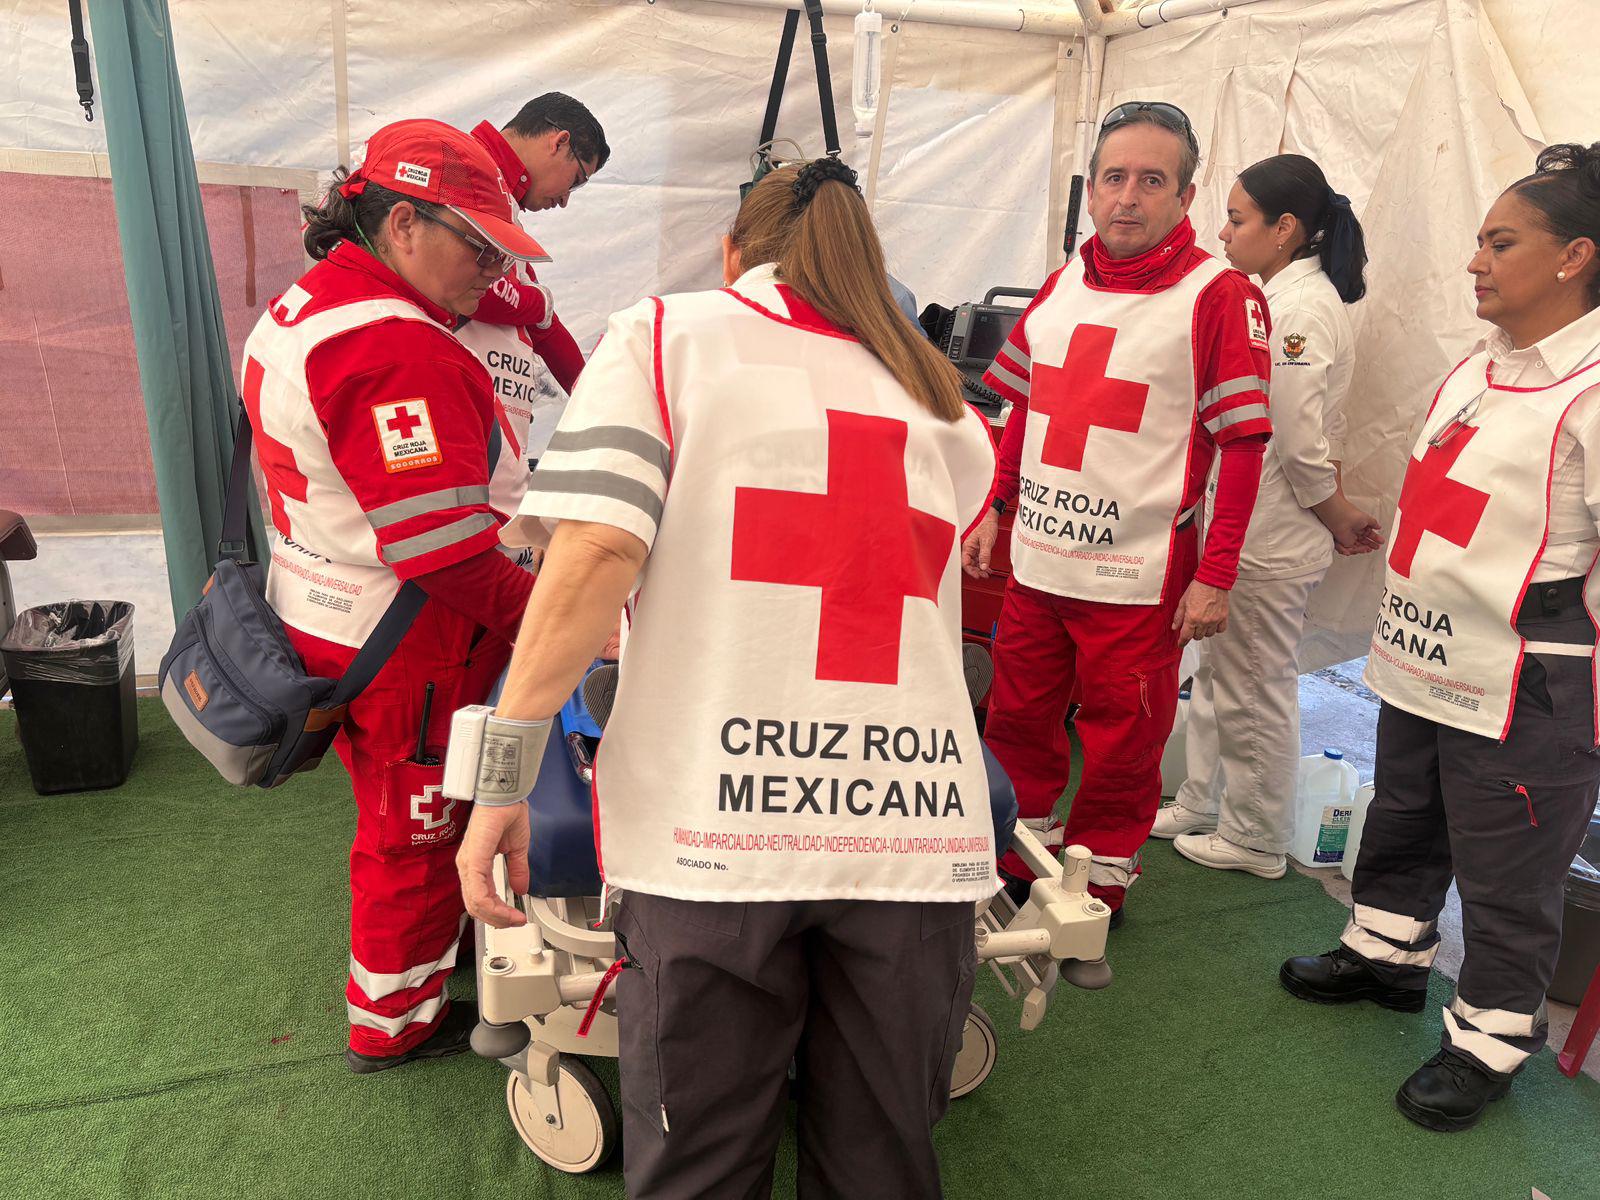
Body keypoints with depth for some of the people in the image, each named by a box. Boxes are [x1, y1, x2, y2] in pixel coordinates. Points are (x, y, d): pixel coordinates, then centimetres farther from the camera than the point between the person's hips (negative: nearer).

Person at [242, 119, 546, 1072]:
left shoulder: (304, 307, 8)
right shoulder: (398, 351, -27)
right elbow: (444, 546, -31)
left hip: (321, 616, 10)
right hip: (399, 650, -10)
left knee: (408, 815, 27)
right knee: (416, 833, 11)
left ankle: (442, 939, 50)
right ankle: (395, 1021, 32)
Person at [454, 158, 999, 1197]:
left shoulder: (662, 335, 6)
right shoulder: (945, 401, 17)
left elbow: (596, 554, -8)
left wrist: (505, 770, -7)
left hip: (716, 819, -3)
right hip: (920, 827, 4)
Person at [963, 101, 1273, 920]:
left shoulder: (1220, 297, -8)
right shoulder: (1062, 284, 9)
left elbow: (1243, 445, -10)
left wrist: (1215, 576, -13)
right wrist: (994, 509, 14)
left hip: (1137, 575, -5)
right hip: (1036, 558, 6)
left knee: (1121, 743, 7)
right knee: (1016, 722, 16)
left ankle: (1100, 887, 28)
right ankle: (1022, 861, 37)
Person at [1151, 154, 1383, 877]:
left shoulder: (1302, 309, -21)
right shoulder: (1273, 296, 11)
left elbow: (1302, 445, -20)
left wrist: (1341, 520, -7)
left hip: (1269, 544, -10)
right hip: (1237, 531, 10)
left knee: (1256, 690, 5)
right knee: (1217, 675, 20)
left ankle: (1255, 840, 23)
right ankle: (1202, 806, 37)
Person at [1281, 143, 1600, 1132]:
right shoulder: (1479, 370, 10)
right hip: (1421, 661, 8)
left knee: (1504, 872, 8)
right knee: (1402, 825, 23)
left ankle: (1491, 1039, 27)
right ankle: (1388, 955, 45)